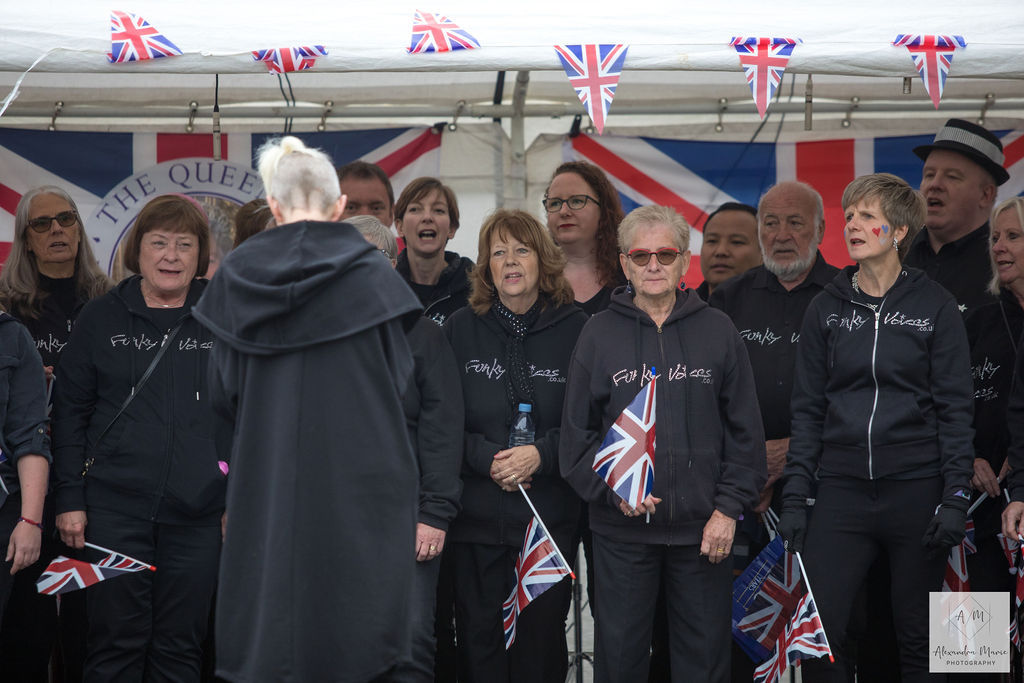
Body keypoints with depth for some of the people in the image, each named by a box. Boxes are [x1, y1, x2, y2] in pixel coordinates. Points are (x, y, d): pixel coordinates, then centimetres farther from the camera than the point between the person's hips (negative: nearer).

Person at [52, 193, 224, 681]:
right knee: (116, 642, 1)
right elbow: (70, 412, 6)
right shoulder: (100, 319, 5)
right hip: (114, 509, 0)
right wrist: (69, 499, 0)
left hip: (196, 514, 1)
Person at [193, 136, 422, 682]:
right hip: (356, 474, -2)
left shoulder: (236, 276, 1)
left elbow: (222, 390, 5)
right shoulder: (368, 273, -6)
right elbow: (401, 377, -1)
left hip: (265, 479, 2)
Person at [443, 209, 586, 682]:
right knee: (479, 642, 3)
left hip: (550, 515, -1)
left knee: (542, 642, 4)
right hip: (477, 516, 1)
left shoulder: (574, 329, 2)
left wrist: (542, 454, -14)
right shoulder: (461, 329, 5)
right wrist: (486, 459, -12)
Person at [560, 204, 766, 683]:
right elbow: (577, 434, 4)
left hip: (704, 529, 0)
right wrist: (612, 487, -10)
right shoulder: (599, 334, 4)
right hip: (621, 529, 0)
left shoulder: (717, 331, 5)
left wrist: (729, 508, -3)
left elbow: (745, 432, 5)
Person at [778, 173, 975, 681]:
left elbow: (955, 408, 0)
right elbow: (807, 407, 8)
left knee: (919, 639, 5)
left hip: (916, 489, -2)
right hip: (842, 491, 2)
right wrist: (794, 496, 1)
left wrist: (956, 496, -8)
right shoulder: (827, 308, 8)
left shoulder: (934, 306, 2)